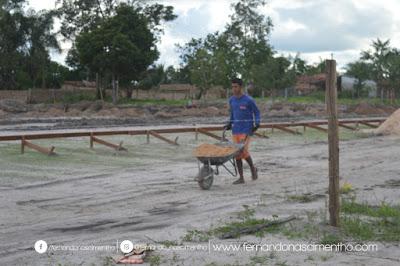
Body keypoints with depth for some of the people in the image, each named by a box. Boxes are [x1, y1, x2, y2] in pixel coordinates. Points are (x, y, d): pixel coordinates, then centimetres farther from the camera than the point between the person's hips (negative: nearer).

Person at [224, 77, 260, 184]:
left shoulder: (249, 100, -9)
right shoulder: (232, 100, 6)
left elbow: (256, 112, 1)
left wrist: (257, 124, -11)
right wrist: (230, 124, 13)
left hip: (246, 130, -5)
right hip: (235, 130, 5)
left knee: (243, 151, -16)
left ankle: (253, 168, 12)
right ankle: (241, 177, 10)